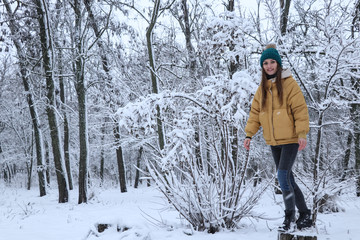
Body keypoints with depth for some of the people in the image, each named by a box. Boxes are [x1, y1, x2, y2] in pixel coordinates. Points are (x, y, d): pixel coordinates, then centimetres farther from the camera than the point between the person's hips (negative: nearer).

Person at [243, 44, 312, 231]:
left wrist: (302, 133, -18)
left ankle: (290, 215, 2)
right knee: (287, 179, 10)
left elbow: (300, 109, -10)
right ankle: (304, 214, 23)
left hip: (290, 139, -6)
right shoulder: (262, 88, 9)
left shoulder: (289, 83, -8)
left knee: (283, 176, -14)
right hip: (273, 142, 6)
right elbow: (255, 113, 10)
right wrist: (249, 135, 1)